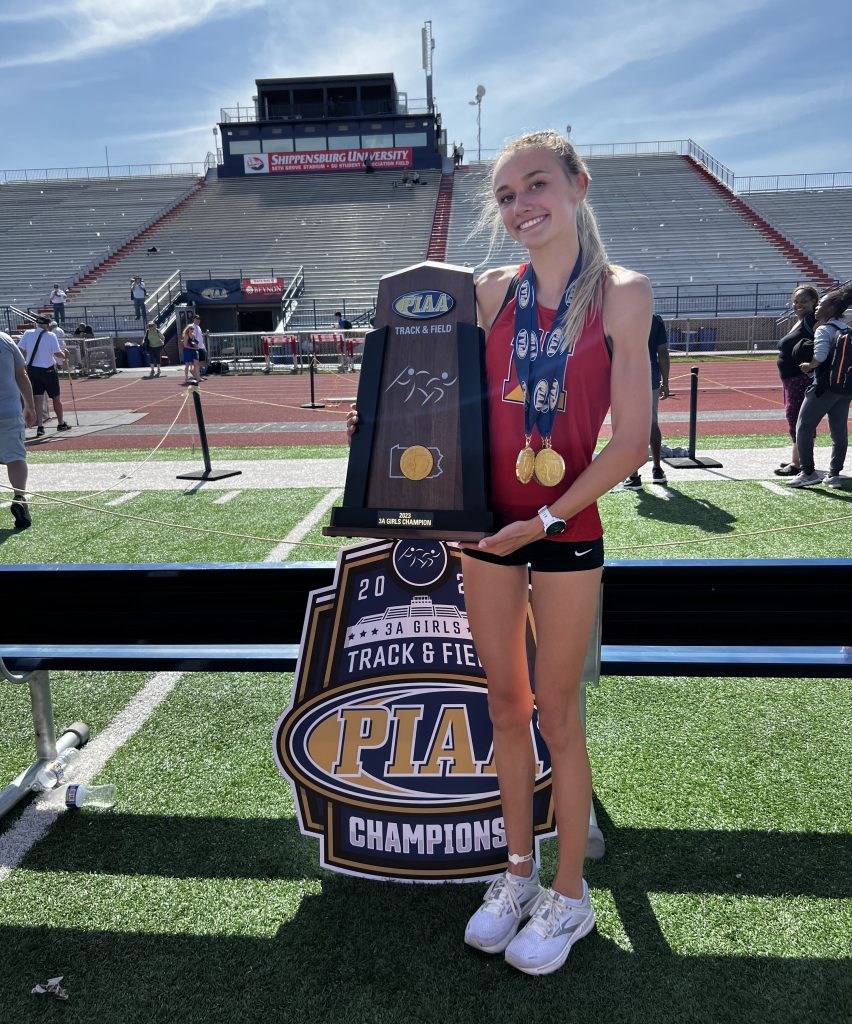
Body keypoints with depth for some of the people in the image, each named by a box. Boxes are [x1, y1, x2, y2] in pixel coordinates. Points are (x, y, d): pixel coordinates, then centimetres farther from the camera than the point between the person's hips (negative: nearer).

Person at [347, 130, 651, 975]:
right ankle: (518, 872, 35)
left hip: (566, 529, -4)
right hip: (487, 523, 4)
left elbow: (630, 442, -11)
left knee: (554, 712, 7)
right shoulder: (492, 292, 5)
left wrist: (545, 519, -15)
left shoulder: (622, 294, -6)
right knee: (504, 705, 14)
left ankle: (569, 895, 30)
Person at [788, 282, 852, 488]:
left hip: (824, 386, -8)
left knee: (804, 427, 2)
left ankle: (808, 472, -1)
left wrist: (808, 366, -9)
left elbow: (820, 355, -26)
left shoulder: (824, 329, -12)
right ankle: (834, 474, 15)